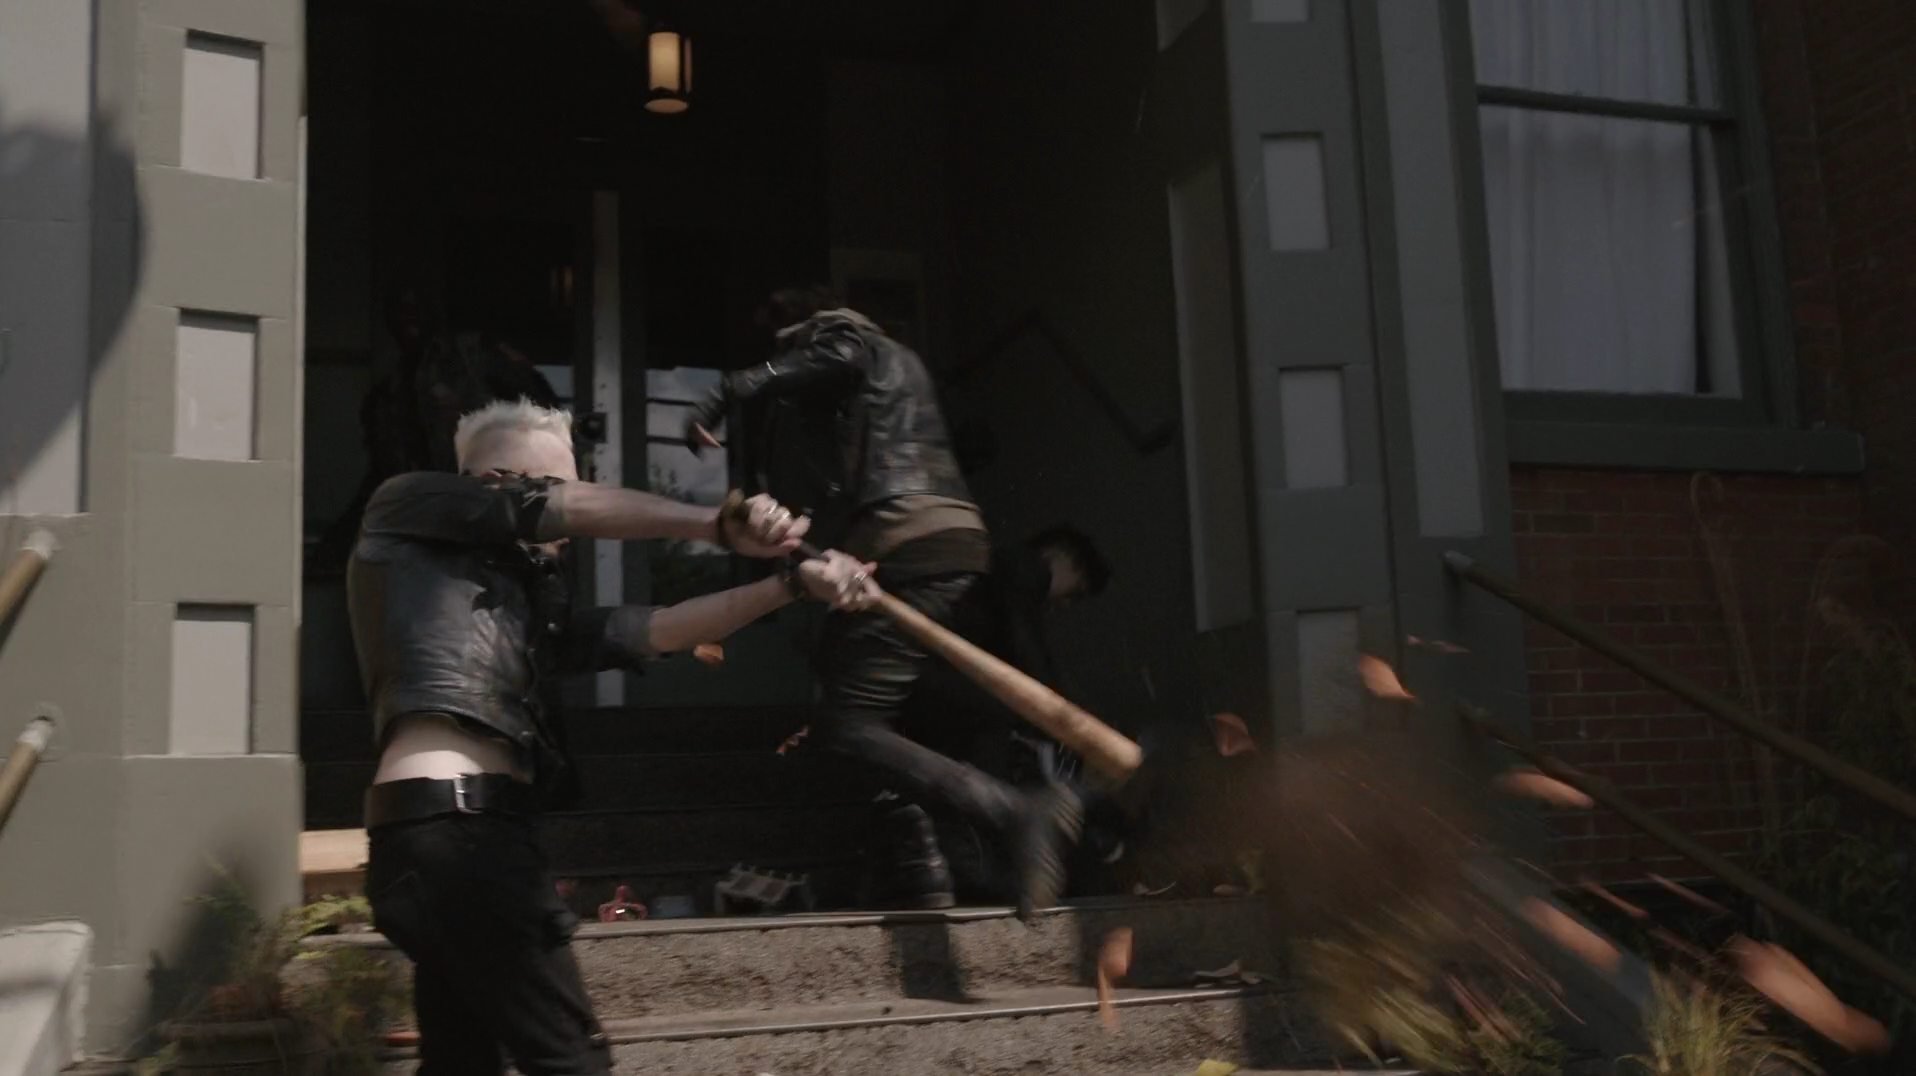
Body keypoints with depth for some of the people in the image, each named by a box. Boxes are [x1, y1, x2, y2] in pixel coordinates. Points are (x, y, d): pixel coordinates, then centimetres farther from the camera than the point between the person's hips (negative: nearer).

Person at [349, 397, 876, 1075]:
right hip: (452, 824, -9)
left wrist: (797, 582, 9)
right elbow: (576, 509, -3)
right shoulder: (406, 506, 7)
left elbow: (657, 631, 16)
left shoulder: (525, 605, 25)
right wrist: (721, 527, -3)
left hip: (462, 829, 9)